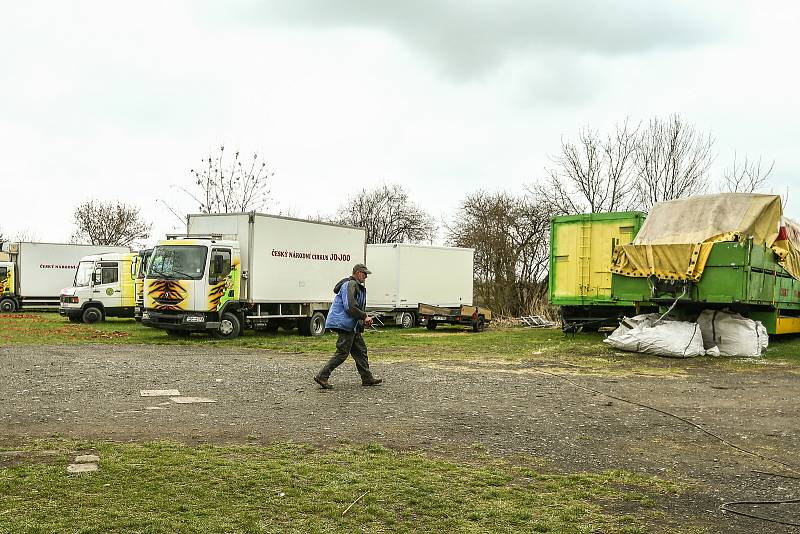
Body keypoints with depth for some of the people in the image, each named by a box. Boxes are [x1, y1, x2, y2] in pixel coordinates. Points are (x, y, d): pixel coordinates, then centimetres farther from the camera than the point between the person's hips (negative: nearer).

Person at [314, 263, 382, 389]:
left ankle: (367, 378, 17)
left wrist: (365, 318, 10)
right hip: (344, 323, -11)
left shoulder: (358, 286, 21)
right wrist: (364, 317, -15)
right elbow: (350, 307, -23)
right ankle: (322, 376, -6)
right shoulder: (350, 285, -14)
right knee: (342, 353, -9)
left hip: (353, 326, 11)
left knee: (360, 350, 12)